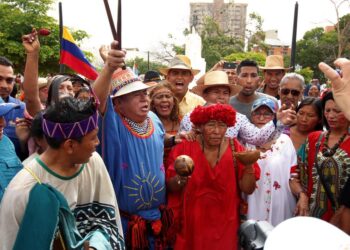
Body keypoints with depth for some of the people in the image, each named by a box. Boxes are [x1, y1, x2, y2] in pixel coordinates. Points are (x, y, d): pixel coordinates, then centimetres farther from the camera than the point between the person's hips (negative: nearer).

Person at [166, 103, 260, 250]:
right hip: (191, 223, -1)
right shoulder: (185, 147, -10)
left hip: (224, 223, 1)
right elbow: (170, 187, -7)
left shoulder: (235, 148, -6)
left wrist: (248, 166, -22)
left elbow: (248, 189, -6)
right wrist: (180, 180, -28)